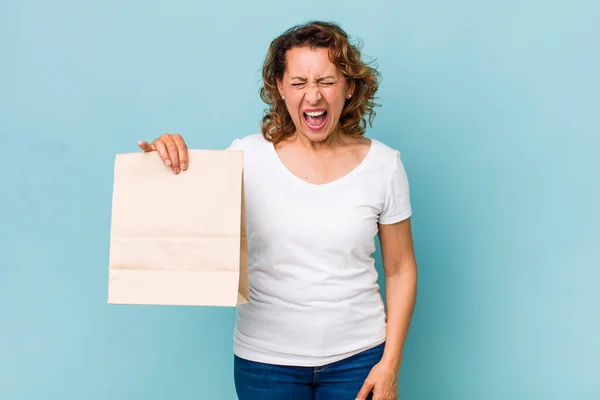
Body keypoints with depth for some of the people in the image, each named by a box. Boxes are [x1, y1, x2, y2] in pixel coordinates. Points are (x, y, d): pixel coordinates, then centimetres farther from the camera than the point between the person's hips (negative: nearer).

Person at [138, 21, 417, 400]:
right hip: (265, 358, 0)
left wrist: (390, 363, -2)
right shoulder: (249, 156, -8)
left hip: (357, 357, 1)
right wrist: (167, 164, -23)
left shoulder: (383, 164, -5)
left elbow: (400, 270, 1)